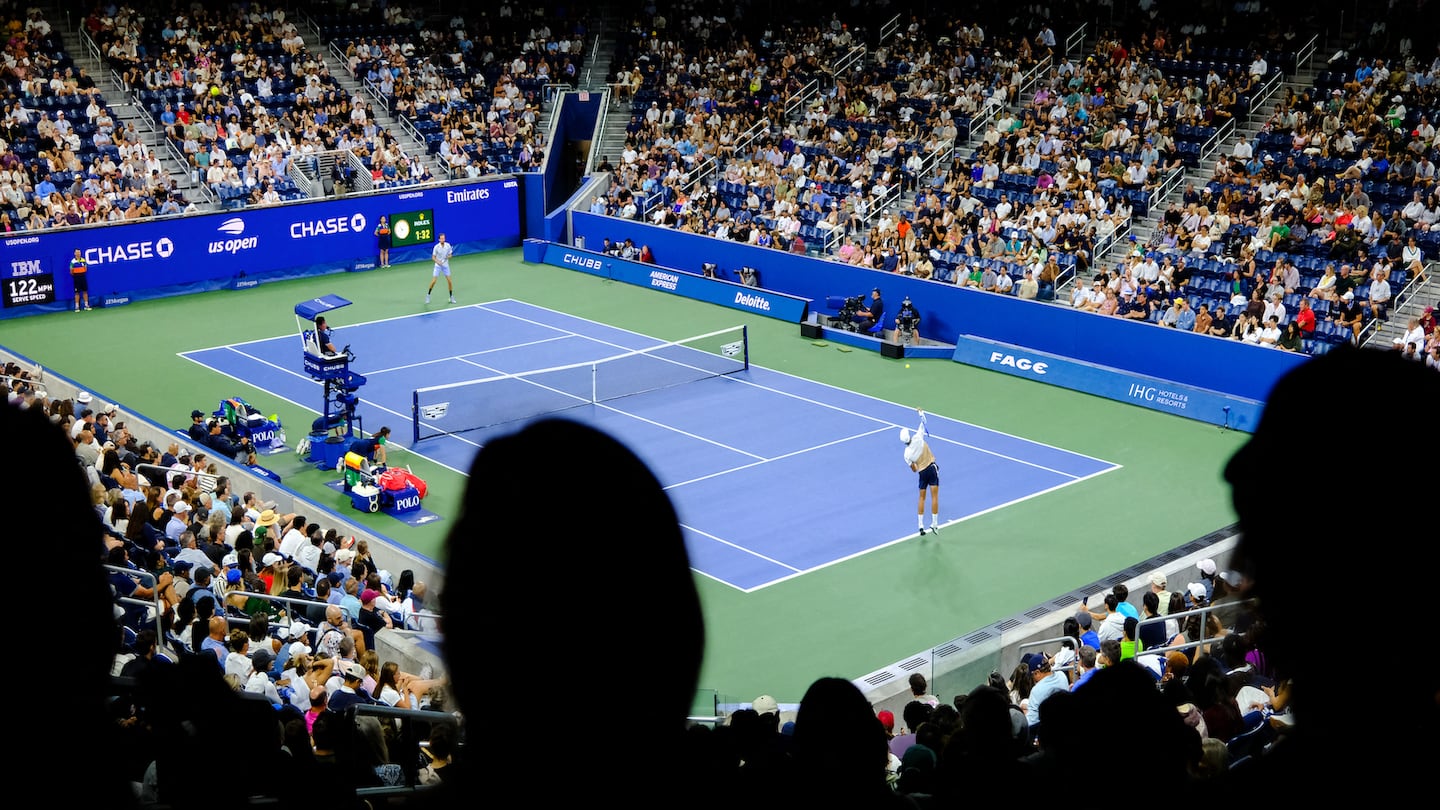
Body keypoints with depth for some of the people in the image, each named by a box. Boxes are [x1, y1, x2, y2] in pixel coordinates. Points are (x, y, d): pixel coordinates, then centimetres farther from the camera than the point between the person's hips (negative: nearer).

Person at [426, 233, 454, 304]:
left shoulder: (448, 245, -8)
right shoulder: (436, 247, -15)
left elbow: (450, 255, 3)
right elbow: (433, 257, -9)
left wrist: (449, 256, -21)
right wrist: (437, 261, -28)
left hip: (446, 265, 2)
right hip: (438, 266, -2)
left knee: (449, 281, 0)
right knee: (434, 281, -7)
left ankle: (451, 297, 14)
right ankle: (428, 295, 11)